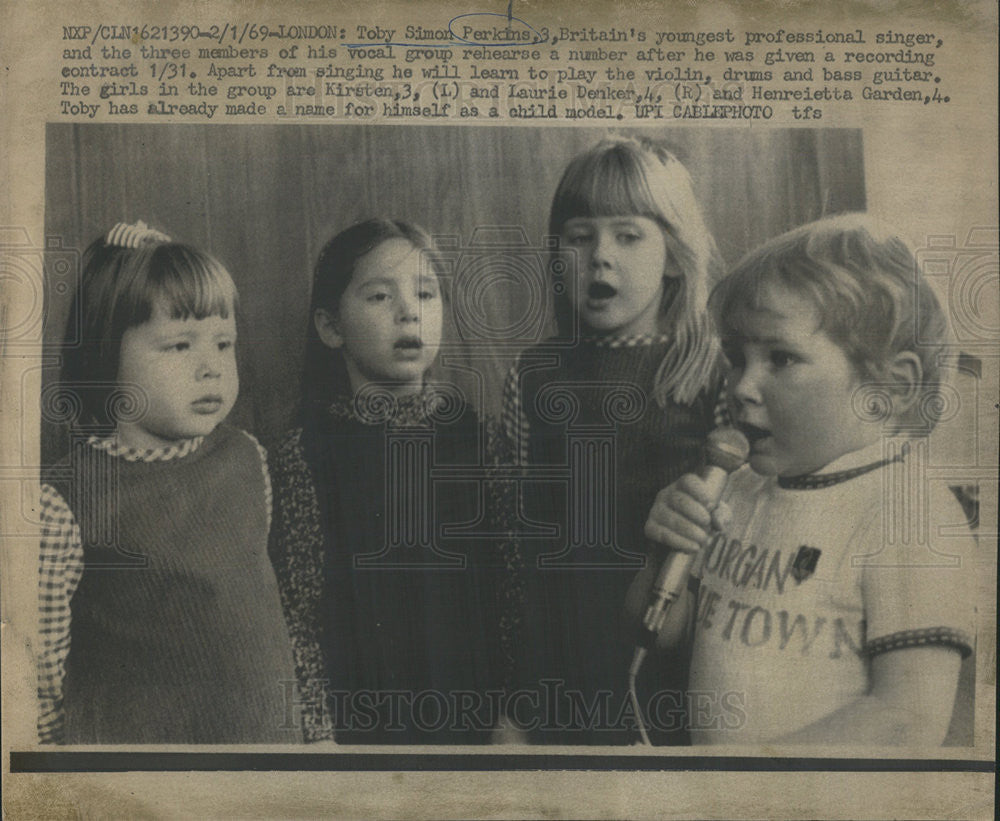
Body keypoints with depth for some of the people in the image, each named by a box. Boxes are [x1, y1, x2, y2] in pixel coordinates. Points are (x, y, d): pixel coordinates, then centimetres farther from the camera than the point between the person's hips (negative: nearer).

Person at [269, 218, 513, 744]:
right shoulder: (308, 450, -10)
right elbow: (300, 614, -8)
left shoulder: (469, 430, -1)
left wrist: (511, 715, 3)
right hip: (366, 717, -3)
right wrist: (320, 734, -11)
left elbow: (503, 582, 3)